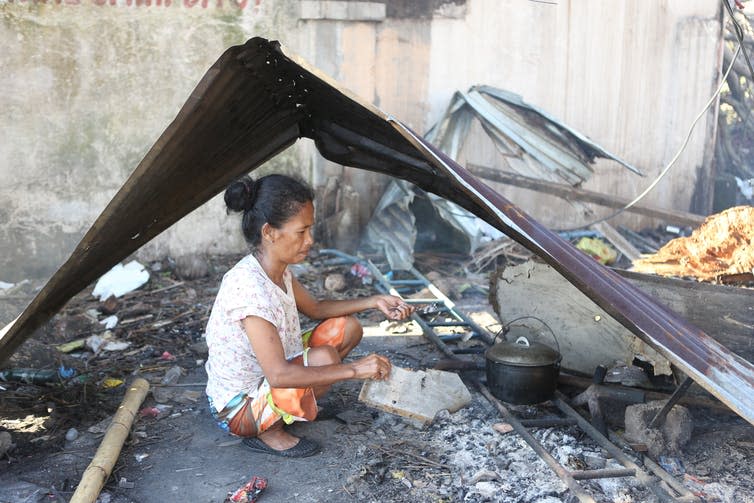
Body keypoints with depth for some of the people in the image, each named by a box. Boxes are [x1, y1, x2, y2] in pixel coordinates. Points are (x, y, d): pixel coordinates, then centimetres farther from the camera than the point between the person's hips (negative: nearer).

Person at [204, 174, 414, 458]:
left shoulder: (277, 270, -4)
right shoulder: (248, 286, -32)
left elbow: (315, 309, 14)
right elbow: (279, 375, -37)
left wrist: (373, 302, 3)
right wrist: (355, 370, -33)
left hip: (263, 381, 9)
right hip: (238, 410, -9)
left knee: (347, 328, 3)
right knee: (322, 357, -31)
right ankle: (270, 432, -7)